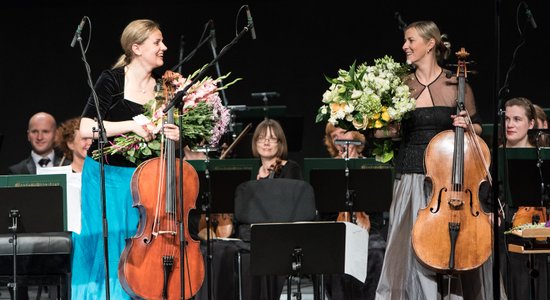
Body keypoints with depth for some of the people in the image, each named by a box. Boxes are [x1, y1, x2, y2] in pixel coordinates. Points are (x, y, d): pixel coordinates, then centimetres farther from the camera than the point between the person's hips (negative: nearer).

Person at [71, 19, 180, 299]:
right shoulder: (112, 80, -9)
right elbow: (86, 129, -16)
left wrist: (172, 136, -9)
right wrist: (131, 125, -23)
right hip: (105, 178, -4)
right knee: (105, 248, -3)